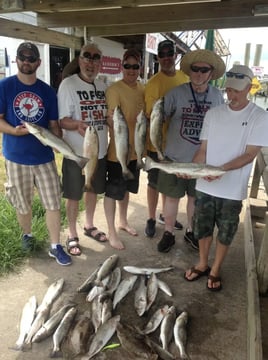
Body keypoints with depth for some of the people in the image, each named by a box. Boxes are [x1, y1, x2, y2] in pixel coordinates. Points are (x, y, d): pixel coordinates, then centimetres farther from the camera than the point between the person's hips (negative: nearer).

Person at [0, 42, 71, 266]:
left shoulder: (47, 91, 4)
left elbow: (54, 125, 6)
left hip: (45, 156, 2)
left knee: (53, 203, 4)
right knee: (23, 204, 13)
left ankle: (55, 246, 18)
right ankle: (27, 234, 40)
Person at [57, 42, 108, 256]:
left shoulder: (103, 86, 7)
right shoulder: (68, 84, -11)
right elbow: (62, 120, -18)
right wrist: (77, 124, -37)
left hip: (100, 150, 6)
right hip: (76, 152, -6)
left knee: (93, 190, 19)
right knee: (74, 195, 6)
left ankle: (89, 226, 40)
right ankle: (72, 235, 24)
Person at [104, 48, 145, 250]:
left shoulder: (142, 89, 3)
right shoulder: (114, 90, -16)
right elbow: (112, 121, -20)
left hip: (135, 149, 7)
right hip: (117, 151, -7)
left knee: (126, 188, 22)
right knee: (112, 192, 6)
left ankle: (123, 221, 42)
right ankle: (112, 232, 21)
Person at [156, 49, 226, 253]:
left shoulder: (217, 96, -1)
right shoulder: (176, 93, -10)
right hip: (175, 157, -2)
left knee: (195, 197, 16)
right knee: (172, 196, 9)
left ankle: (190, 231, 36)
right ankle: (168, 234, 27)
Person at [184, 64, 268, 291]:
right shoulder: (213, 114, 2)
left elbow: (250, 154, -13)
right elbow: (203, 149, 2)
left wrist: (222, 168, -28)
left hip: (232, 189, -3)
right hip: (205, 185, 3)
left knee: (225, 232, 12)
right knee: (203, 227, 15)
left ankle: (215, 270, 33)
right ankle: (202, 264, 38)